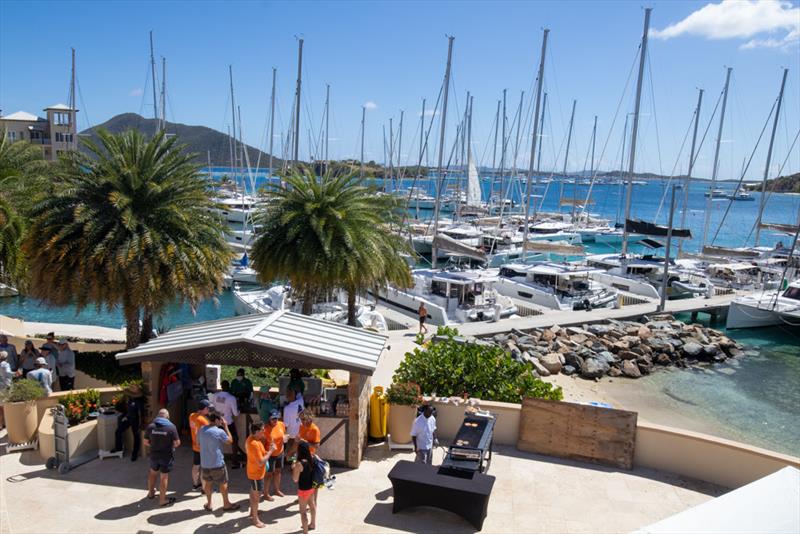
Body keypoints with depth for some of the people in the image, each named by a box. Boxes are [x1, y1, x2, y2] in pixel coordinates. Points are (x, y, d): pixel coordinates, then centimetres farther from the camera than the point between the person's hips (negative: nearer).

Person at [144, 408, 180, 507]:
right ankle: (162, 499, 17)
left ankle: (151, 493, 43)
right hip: (167, 456, -3)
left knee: (153, 472, 26)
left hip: (154, 454, 3)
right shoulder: (171, 427, -17)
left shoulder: (150, 426, -8)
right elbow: (177, 443, -14)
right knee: (164, 476, 8)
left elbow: (146, 442, -1)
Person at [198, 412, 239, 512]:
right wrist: (225, 427, 0)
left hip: (204, 463, 5)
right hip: (217, 463, -5)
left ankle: (208, 504, 30)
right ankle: (226, 504, 23)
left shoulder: (201, 430, -2)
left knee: (208, 483, 21)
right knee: (223, 483, 12)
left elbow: (198, 441, 16)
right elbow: (230, 440, -3)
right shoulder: (220, 432, -19)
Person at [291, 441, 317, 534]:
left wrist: (293, 468, -7)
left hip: (303, 490, -8)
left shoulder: (299, 464, -28)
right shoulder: (312, 459, -8)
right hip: (311, 487, 8)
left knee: (303, 511, 6)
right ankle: (313, 524, 47)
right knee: (312, 505, 28)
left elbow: (295, 479, -20)